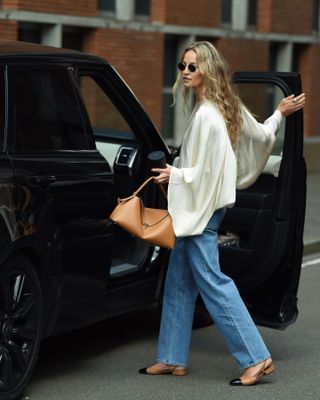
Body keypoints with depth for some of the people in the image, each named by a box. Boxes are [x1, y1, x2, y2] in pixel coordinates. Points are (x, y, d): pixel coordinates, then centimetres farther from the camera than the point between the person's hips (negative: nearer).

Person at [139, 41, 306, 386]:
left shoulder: (206, 115, -20)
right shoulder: (227, 106, 7)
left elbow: (207, 171, -21)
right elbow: (261, 136, 16)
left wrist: (175, 175, -11)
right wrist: (279, 113, 32)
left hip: (202, 207, -10)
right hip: (195, 206, 10)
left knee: (210, 281, -6)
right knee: (179, 283, 13)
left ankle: (256, 358, -1)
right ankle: (173, 358, 19)